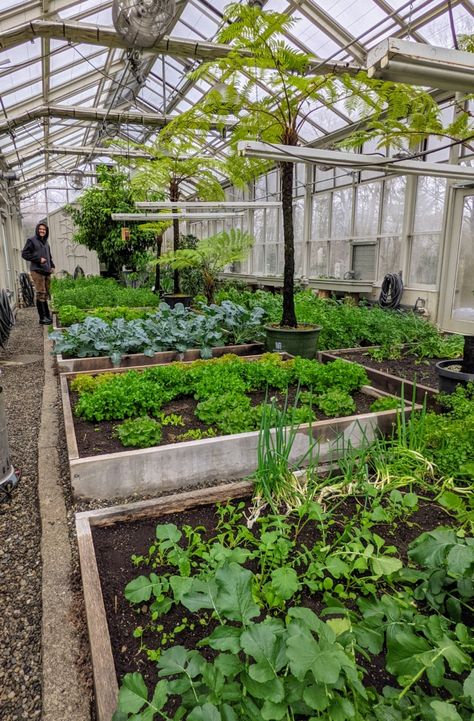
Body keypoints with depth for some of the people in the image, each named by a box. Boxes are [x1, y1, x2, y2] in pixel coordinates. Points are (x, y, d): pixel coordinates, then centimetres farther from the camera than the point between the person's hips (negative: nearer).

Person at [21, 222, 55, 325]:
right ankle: (42, 318, -7)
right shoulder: (31, 241, 0)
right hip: (37, 271, -7)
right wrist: (38, 259, -12)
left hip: (47, 271, 7)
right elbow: (24, 254, -6)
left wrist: (52, 266, 13)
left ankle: (47, 315, 14)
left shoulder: (46, 242, 20)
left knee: (46, 294, 9)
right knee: (40, 294, -9)